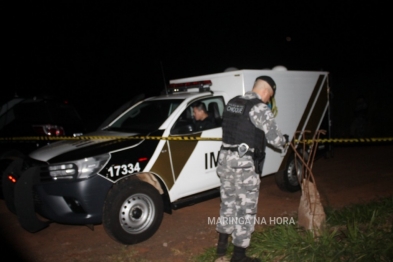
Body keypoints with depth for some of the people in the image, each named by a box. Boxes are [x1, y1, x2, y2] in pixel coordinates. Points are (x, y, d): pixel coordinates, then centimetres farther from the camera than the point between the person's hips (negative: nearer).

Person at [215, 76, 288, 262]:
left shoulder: (232, 103, 12)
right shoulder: (260, 108, -11)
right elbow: (276, 140, -9)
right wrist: (285, 140, 13)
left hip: (225, 157, 8)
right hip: (244, 163, -8)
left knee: (228, 202, 21)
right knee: (246, 208, 5)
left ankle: (222, 245, 34)